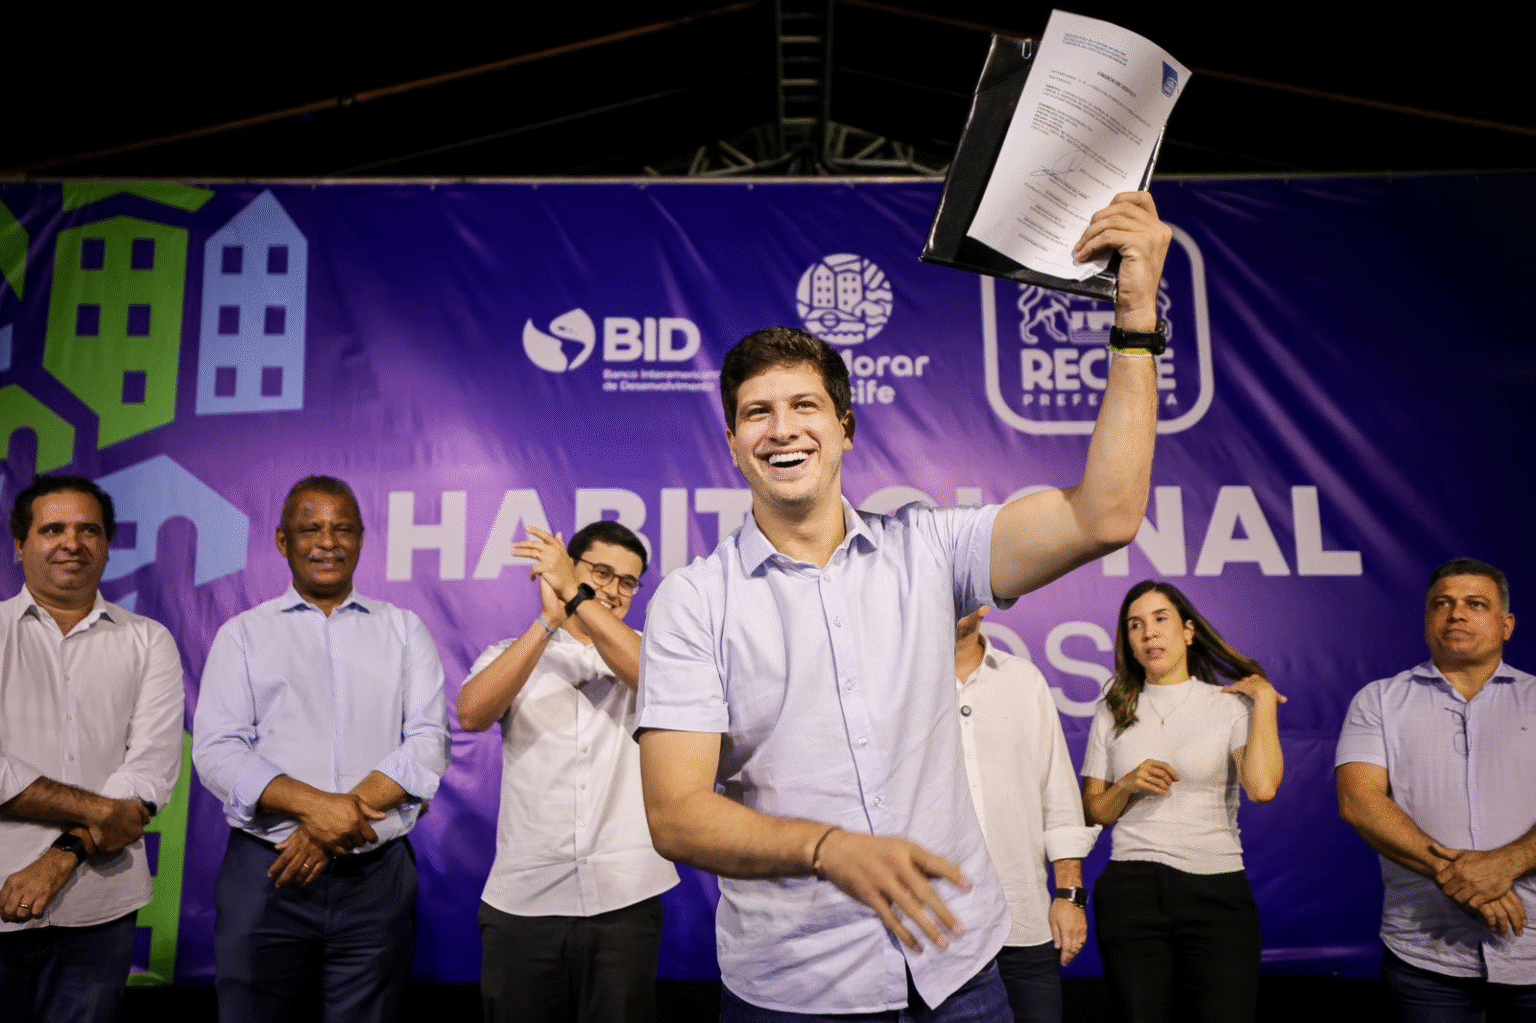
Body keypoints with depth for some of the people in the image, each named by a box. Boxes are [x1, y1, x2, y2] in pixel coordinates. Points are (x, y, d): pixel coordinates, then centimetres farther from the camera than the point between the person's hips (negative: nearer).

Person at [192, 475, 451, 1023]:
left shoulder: (404, 629, 9)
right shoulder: (243, 634, 8)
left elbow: (430, 741, 0)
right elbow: (216, 752, -3)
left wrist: (350, 810, -14)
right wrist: (312, 805, -17)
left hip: (377, 875, 1)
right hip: (266, 873, 0)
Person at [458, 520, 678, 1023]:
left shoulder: (643, 651, 8)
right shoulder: (511, 655, 7)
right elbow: (472, 714, -13)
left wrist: (575, 596, -21)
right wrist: (549, 620, -20)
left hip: (624, 897, 0)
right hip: (522, 899, 0)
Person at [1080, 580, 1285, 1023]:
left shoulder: (1231, 704, 0)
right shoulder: (1113, 711, 8)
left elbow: (1262, 787, -18)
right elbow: (1093, 812, 9)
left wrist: (1265, 699, -10)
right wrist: (1128, 785, -10)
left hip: (1217, 890, -2)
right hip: (1131, 890, 2)